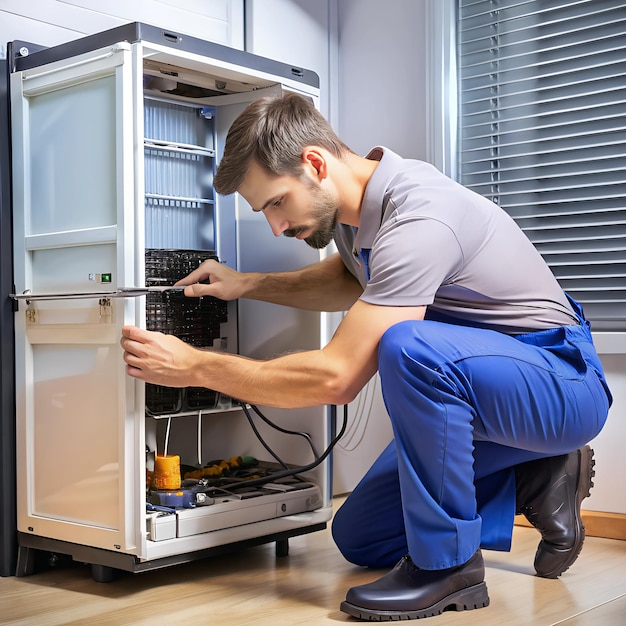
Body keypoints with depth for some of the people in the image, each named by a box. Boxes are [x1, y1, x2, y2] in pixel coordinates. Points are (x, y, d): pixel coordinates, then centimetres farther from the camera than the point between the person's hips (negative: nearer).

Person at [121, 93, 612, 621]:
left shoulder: (418, 217, -30)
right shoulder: (353, 203, 0)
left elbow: (335, 378, -32)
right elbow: (351, 281, 25)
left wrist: (193, 366, -23)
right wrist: (248, 285, 10)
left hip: (563, 383, -9)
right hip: (475, 385, 9)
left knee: (409, 345, -39)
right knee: (359, 540, 8)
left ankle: (447, 562, -20)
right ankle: (536, 482, 14)